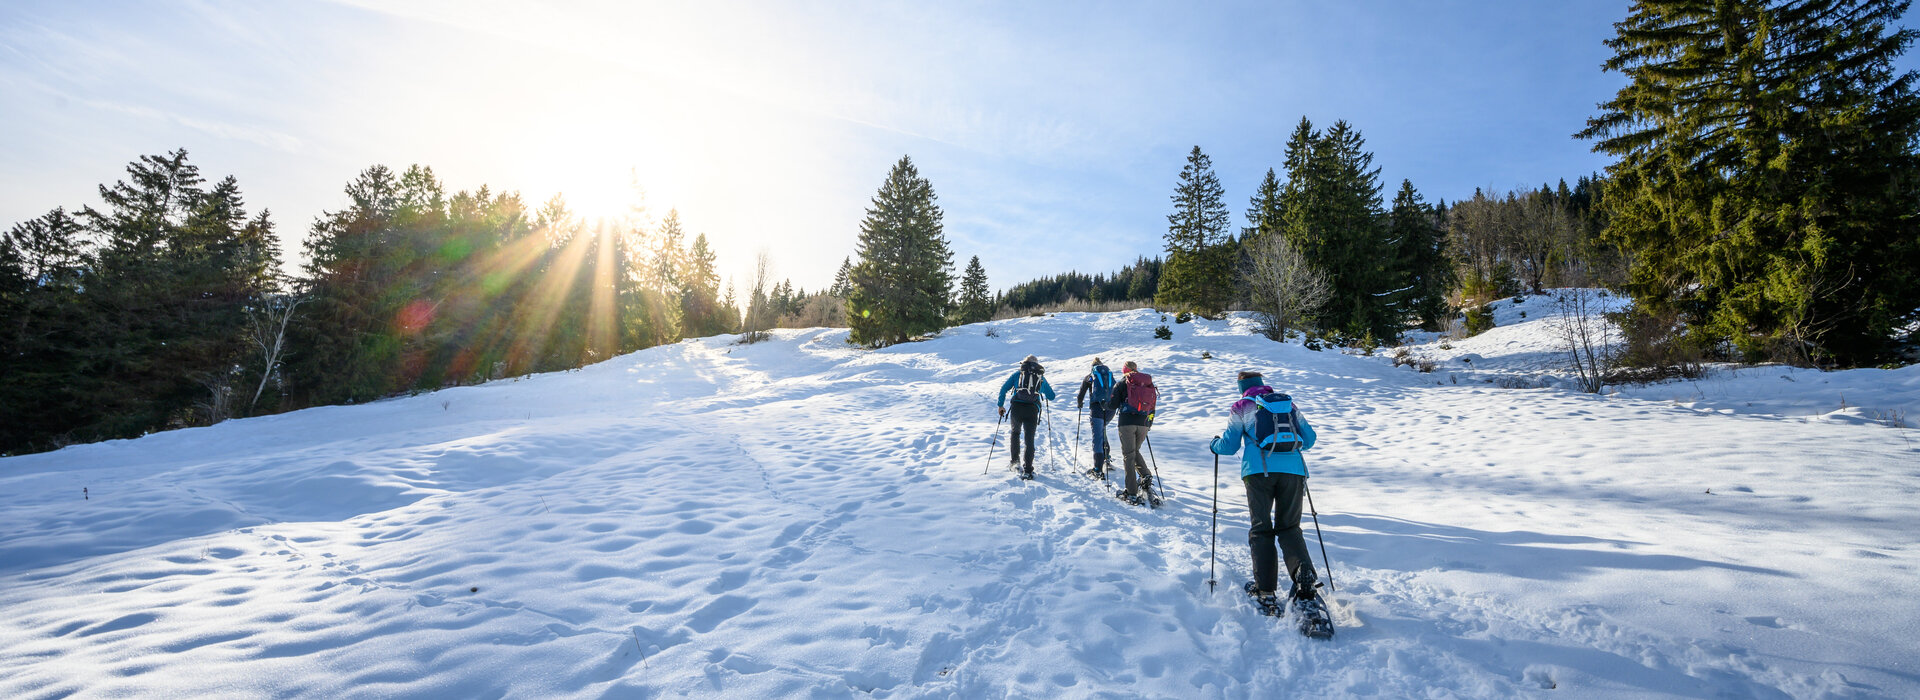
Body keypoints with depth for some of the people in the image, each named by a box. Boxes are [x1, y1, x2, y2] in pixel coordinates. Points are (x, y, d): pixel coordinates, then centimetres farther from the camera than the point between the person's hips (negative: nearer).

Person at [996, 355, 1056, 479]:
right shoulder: (1041, 377, 19)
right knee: (1029, 439, 3)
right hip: (1032, 409, 0)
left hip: (1017, 407, 0)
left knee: (1015, 432, 25)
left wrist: (1001, 405, 14)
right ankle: (1028, 470, -4)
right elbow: (1051, 396, 27)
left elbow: (1004, 388, 7)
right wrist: (1043, 390, 47)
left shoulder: (1018, 373, 16)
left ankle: (1015, 460, 23)